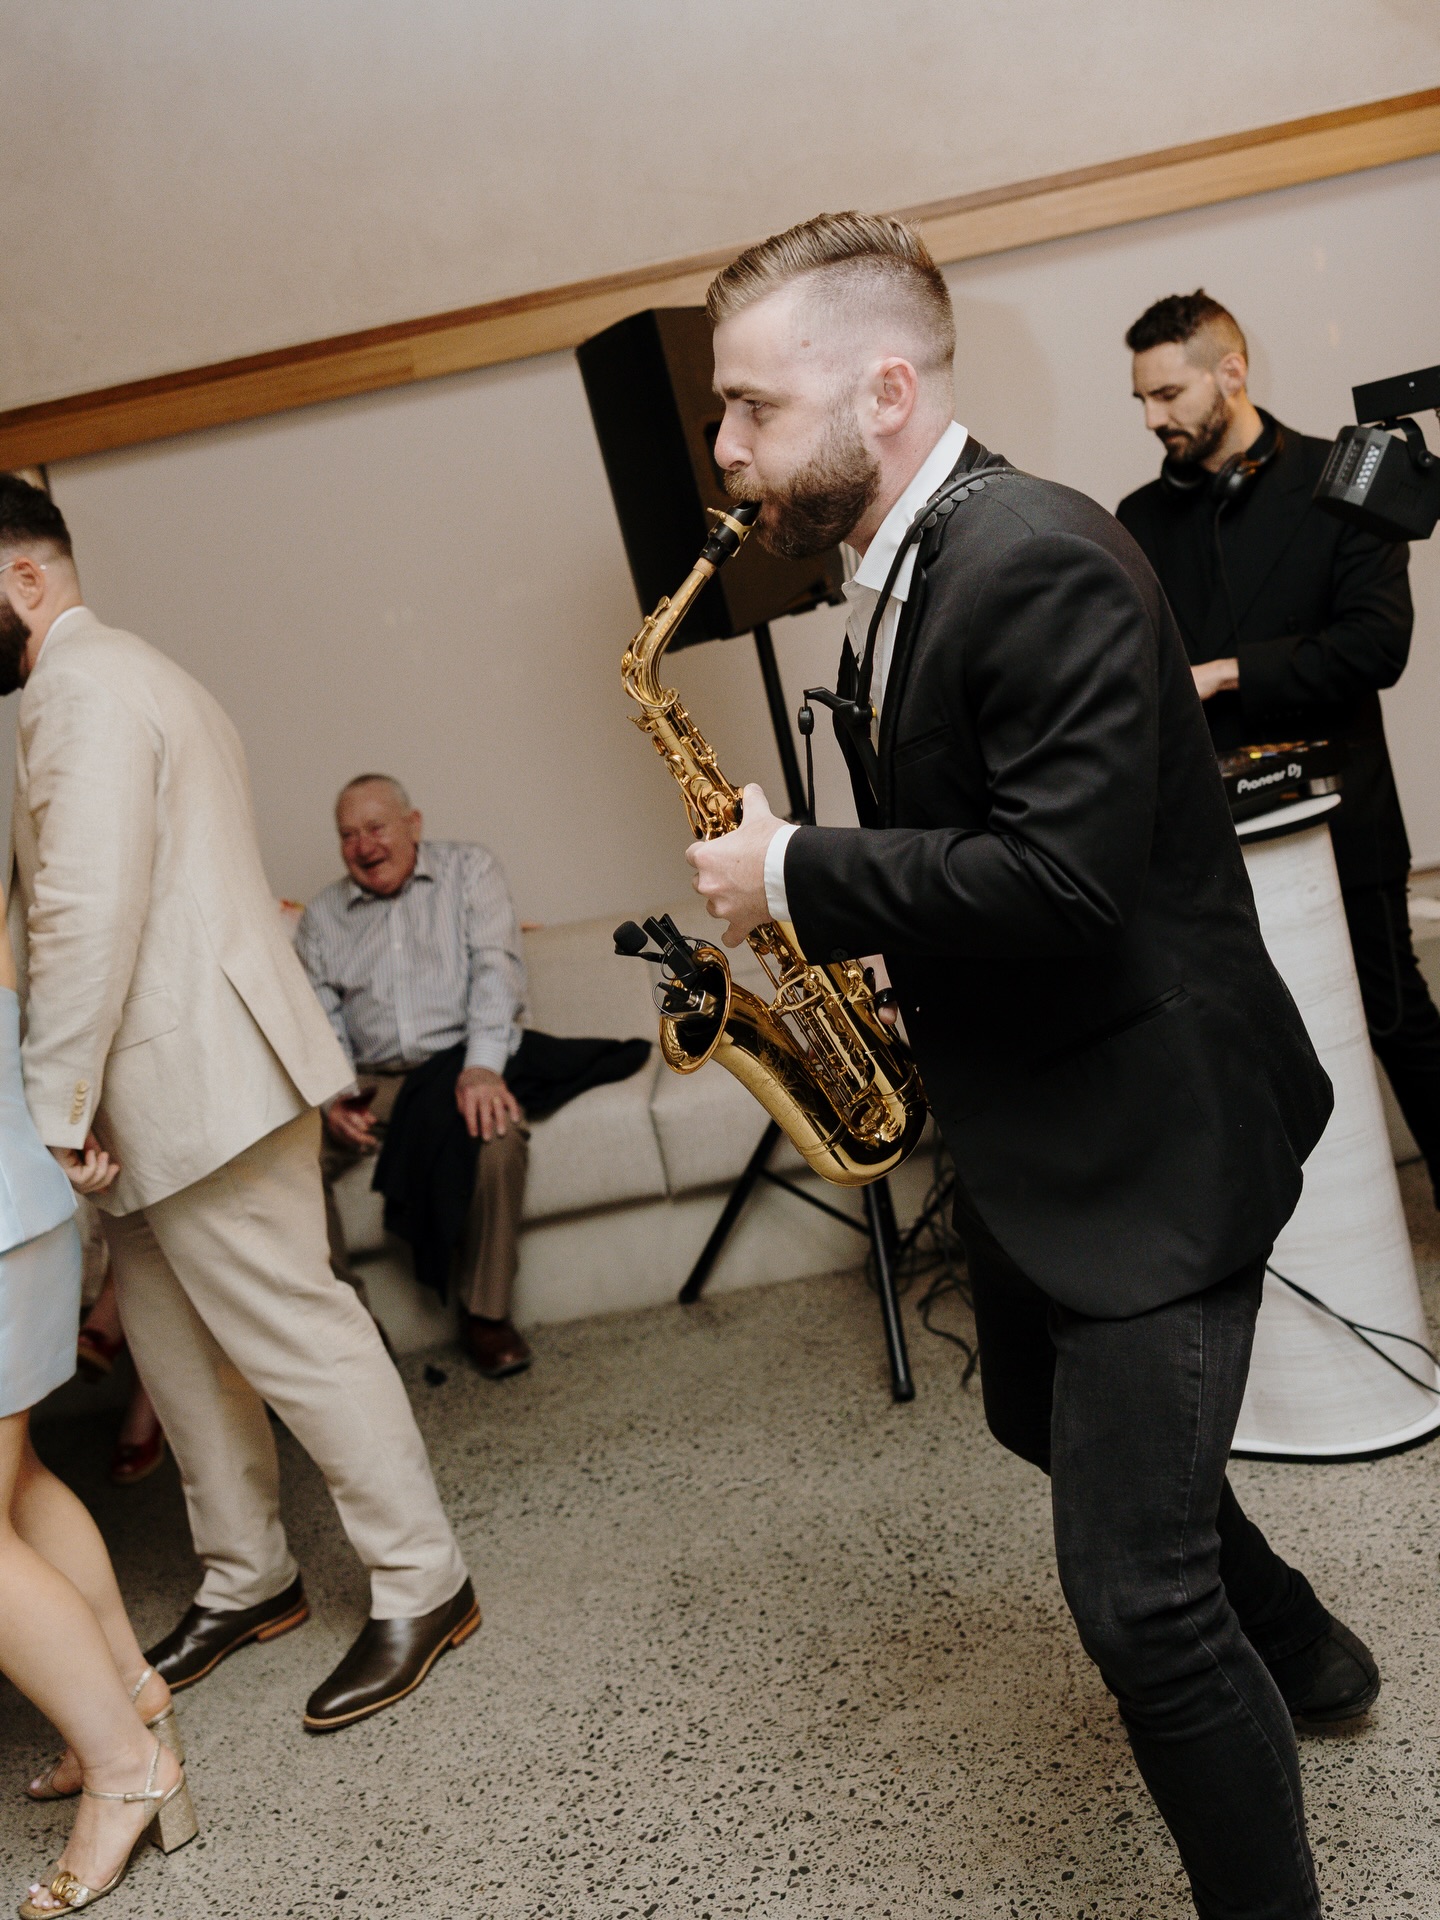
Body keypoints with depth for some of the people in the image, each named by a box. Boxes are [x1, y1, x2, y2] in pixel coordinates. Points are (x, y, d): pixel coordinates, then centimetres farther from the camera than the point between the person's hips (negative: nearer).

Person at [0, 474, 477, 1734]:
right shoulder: (124, 674, 22)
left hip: (198, 1076, -11)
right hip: (175, 1079, 11)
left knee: (292, 1333, -3)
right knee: (172, 1336, 15)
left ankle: (424, 1586, 9)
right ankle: (248, 1582, 28)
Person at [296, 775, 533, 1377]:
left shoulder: (469, 870, 8)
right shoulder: (322, 916, 16)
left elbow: (496, 967, -6)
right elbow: (320, 1020, 9)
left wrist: (482, 1066, -22)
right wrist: (334, 1095, -12)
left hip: (459, 1060, -2)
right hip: (370, 1081, 3)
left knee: (496, 1130, -36)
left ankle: (486, 1312, -17)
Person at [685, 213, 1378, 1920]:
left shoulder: (1041, 564, -23)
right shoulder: (900, 576, 8)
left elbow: (1064, 873, -31)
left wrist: (796, 877, -22)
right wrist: (866, 941, 1)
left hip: (1151, 1127, -11)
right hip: (1029, 1118, 11)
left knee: (1133, 1591, -10)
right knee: (1043, 1418, 29)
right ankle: (1296, 1651, 53)